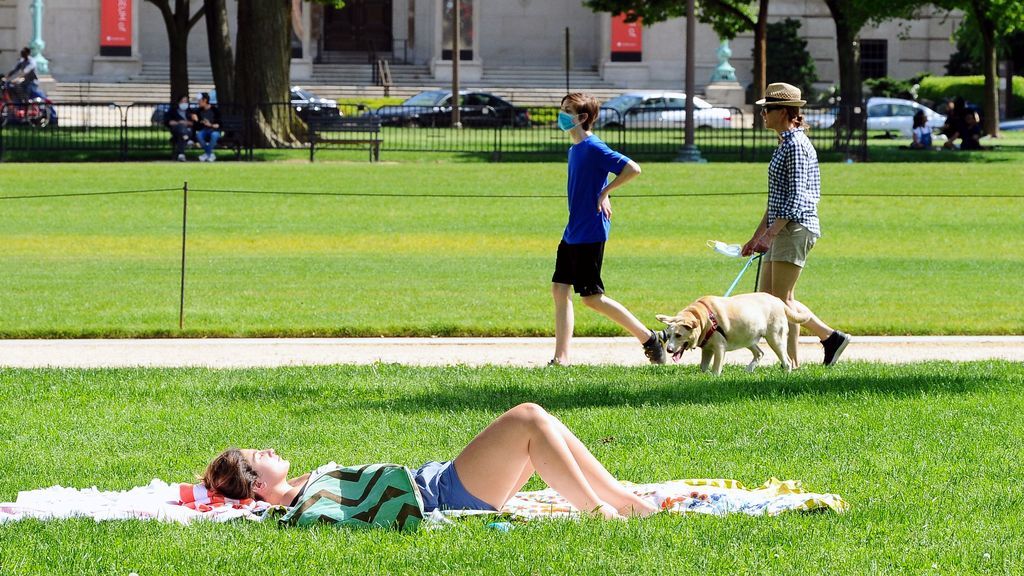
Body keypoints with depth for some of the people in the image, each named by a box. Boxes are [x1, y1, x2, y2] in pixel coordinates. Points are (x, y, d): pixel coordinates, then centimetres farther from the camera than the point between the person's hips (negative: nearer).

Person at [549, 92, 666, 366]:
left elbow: (632, 169, -23)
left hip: (590, 233, -10)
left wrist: (604, 192, -15)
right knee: (560, 289, 5)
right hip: (572, 232, 10)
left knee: (592, 297, -5)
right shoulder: (574, 149, 12)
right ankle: (561, 358, 6)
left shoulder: (594, 148, -16)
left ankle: (649, 338, 5)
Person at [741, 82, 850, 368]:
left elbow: (796, 197, -20)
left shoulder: (796, 145, -13)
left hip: (796, 227, -10)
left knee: (781, 299, -7)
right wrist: (757, 236, 24)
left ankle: (791, 363, -3)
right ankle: (830, 336, 14)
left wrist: (771, 232, -25)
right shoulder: (785, 144, 18)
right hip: (782, 230, 10)